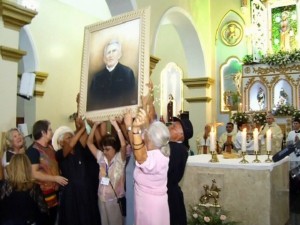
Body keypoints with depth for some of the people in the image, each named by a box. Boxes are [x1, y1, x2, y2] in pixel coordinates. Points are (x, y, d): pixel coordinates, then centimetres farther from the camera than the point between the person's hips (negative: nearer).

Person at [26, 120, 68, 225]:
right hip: (42, 195, -8)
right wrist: (55, 178, -18)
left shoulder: (50, 147, 9)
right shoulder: (33, 150, -16)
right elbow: (34, 174, -22)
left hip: (54, 193, 8)